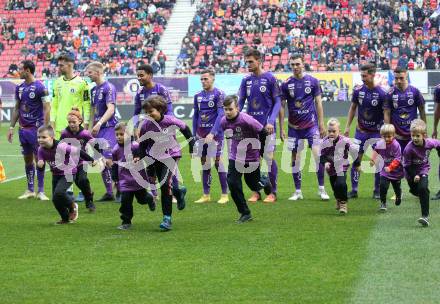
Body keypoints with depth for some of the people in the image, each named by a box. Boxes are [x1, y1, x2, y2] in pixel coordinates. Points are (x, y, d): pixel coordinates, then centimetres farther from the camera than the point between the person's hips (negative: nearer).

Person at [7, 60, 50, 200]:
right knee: (27, 159, 10)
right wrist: (11, 127, 13)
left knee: (39, 159, -3)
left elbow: (47, 108, -10)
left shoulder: (39, 87, -9)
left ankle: (40, 191, 2)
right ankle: (30, 190, 17)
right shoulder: (19, 88, 11)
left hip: (36, 129, -6)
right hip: (23, 129, 6)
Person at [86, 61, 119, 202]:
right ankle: (109, 193, 13)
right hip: (98, 129, 8)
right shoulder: (93, 90, 16)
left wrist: (99, 124, -27)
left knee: (108, 160, -13)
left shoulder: (108, 88, -9)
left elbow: (111, 109, -19)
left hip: (108, 128, -8)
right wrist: (91, 128, 18)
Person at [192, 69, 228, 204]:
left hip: (215, 133, -6)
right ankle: (206, 195, 14)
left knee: (218, 162, -7)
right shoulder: (198, 96, 11)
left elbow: (221, 115, -13)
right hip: (201, 134, 6)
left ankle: (224, 194, 0)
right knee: (204, 164, 8)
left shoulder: (219, 94, -7)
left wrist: (212, 133, -20)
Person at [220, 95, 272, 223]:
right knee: (233, 184, -9)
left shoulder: (246, 120, -26)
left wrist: (261, 151, -5)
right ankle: (245, 213, 3)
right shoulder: (224, 122, -9)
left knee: (253, 183, 9)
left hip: (251, 157, -4)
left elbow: (263, 132, -14)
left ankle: (265, 182, 47)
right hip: (235, 158, 4)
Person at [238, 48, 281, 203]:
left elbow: (277, 102, -3)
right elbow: (240, 102, 12)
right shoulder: (246, 80, 9)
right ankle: (256, 192, 14)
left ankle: (272, 192, 4)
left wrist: (271, 121, -14)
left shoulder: (269, 78, -4)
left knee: (269, 157, -5)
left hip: (267, 126, -4)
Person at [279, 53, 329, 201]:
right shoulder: (286, 84, 1)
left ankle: (321, 189, -2)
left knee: (317, 154, -12)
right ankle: (298, 191, 14)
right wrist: (281, 128, 2)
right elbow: (282, 107, 5)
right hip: (294, 126, 1)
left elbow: (318, 103, 5)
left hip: (311, 124, -1)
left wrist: (321, 124, 2)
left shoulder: (313, 81, 0)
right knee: (295, 158, 4)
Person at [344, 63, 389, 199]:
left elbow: (386, 114, -11)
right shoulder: (358, 90, -3)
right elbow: (353, 108, 9)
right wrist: (347, 127, 6)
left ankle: (377, 191, 11)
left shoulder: (381, 93, -13)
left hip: (377, 131, -3)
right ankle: (354, 190, 6)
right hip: (361, 131, 3)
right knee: (356, 159, 0)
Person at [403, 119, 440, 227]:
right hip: (411, 172, 0)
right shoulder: (409, 149, -27)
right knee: (415, 191, 13)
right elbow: (407, 165, -17)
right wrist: (414, 176, -24)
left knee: (423, 189, -21)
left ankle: (425, 216, -22)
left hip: (423, 170, 0)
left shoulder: (429, 143, -20)